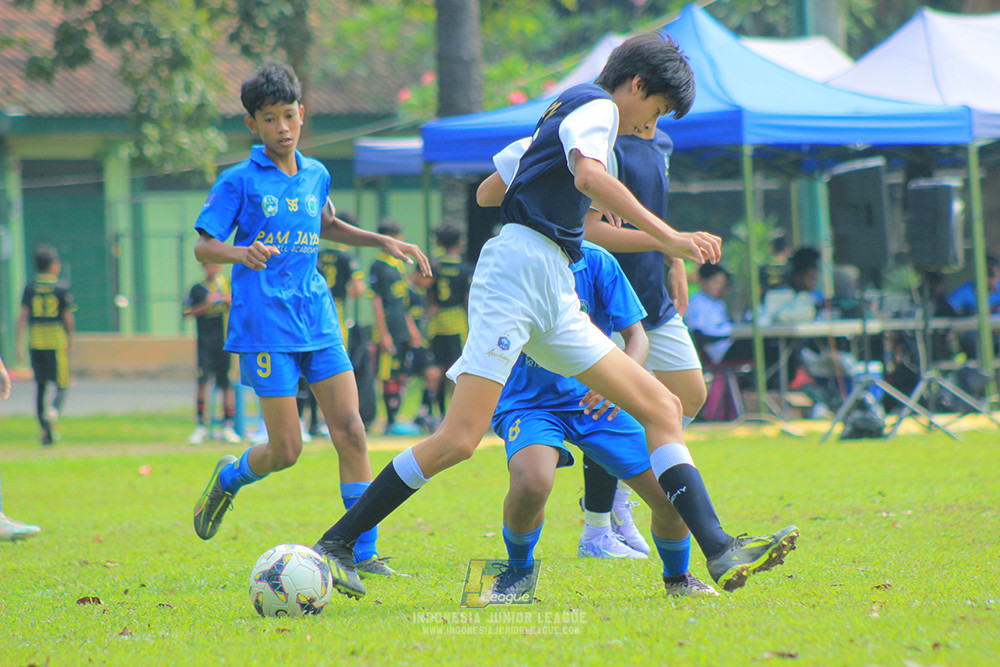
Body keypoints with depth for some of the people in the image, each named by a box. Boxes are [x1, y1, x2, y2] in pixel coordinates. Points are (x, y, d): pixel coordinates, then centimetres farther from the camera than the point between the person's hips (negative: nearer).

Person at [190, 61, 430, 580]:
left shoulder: (315, 175, 12)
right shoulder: (240, 181, -5)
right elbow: (202, 246, -7)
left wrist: (384, 242, 21)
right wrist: (242, 253, -27)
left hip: (316, 317, 5)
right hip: (266, 323, -5)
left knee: (350, 431, -6)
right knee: (286, 449, -6)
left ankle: (362, 553, -1)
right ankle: (229, 478, 27)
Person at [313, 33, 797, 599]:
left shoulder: (558, 120, 27)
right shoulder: (596, 107, -1)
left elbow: (486, 193, 32)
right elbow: (589, 175, -23)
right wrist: (668, 237, -25)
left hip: (555, 300, 10)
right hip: (519, 270, -10)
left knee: (663, 408, 0)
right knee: (458, 441, -16)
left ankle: (720, 551, -7)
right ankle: (336, 546, -8)